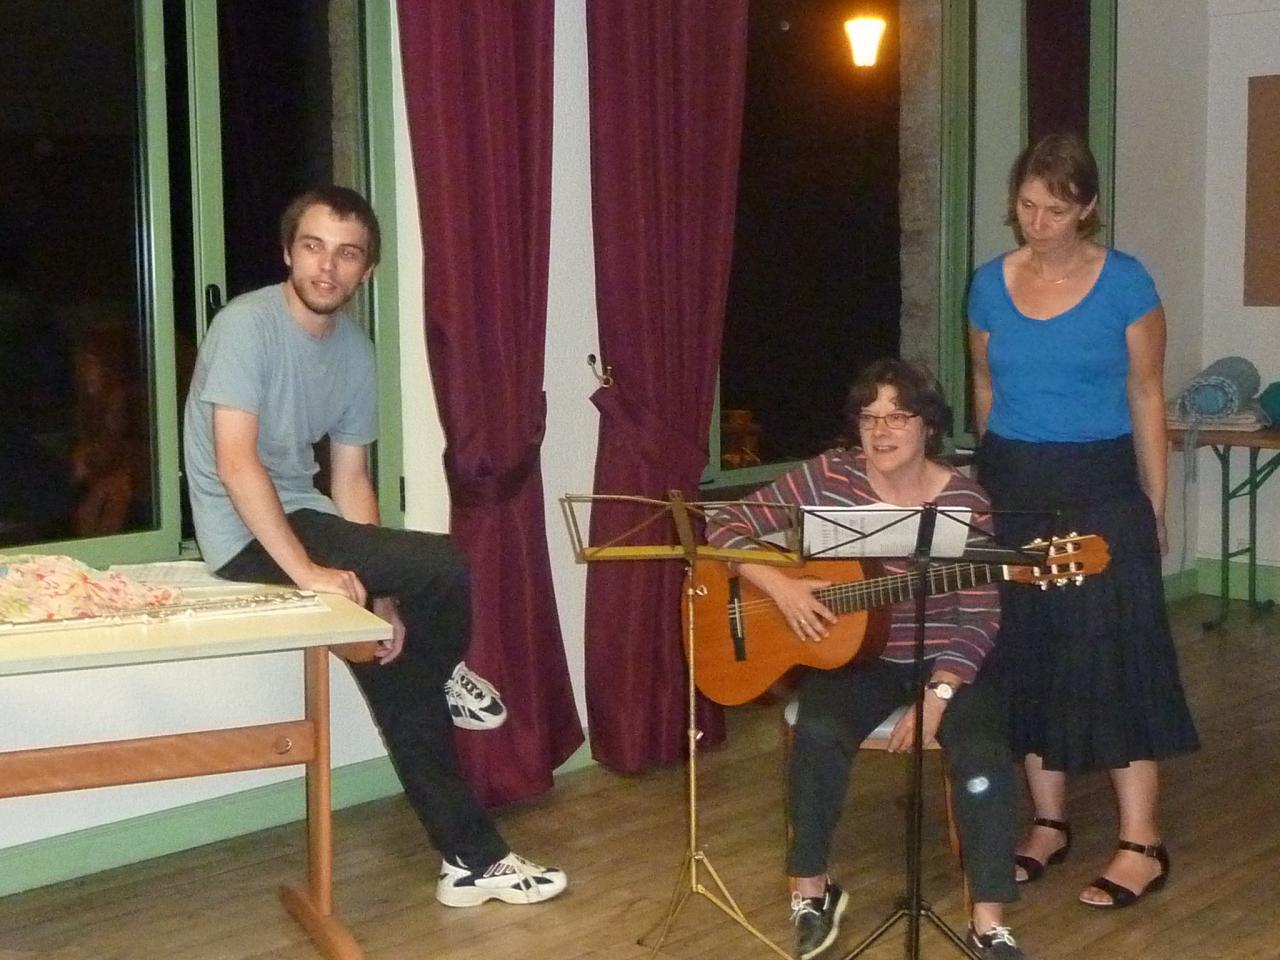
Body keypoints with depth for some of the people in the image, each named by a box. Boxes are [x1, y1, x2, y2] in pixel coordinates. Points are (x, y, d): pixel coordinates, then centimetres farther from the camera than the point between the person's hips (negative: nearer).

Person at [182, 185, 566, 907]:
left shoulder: (356, 349, 6)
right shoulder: (247, 325, -17)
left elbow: (351, 480, 8)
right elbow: (236, 464, -24)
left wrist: (379, 591, -2)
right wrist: (307, 570, -29)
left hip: (300, 515, 8)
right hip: (247, 534, -8)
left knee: (396, 665, 2)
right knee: (444, 569, -20)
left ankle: (472, 860, 13)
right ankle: (445, 672, 14)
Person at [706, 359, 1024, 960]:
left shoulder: (963, 500, -9)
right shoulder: (828, 477, -7)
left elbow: (979, 619, -11)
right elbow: (724, 526, -7)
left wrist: (937, 695, -23)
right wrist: (779, 587, -21)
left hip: (941, 660, 0)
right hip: (854, 655, 0)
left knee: (984, 751, -26)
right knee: (820, 732, -30)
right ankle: (810, 889, -8)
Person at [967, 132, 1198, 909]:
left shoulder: (1125, 284, -6)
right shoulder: (990, 285, 4)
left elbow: (1146, 398, -1)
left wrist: (1156, 509, -2)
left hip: (1100, 490, -4)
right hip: (1011, 487, 4)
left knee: (1114, 655, -3)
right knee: (1025, 655, 8)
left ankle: (1142, 844, 4)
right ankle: (1050, 822, 21)